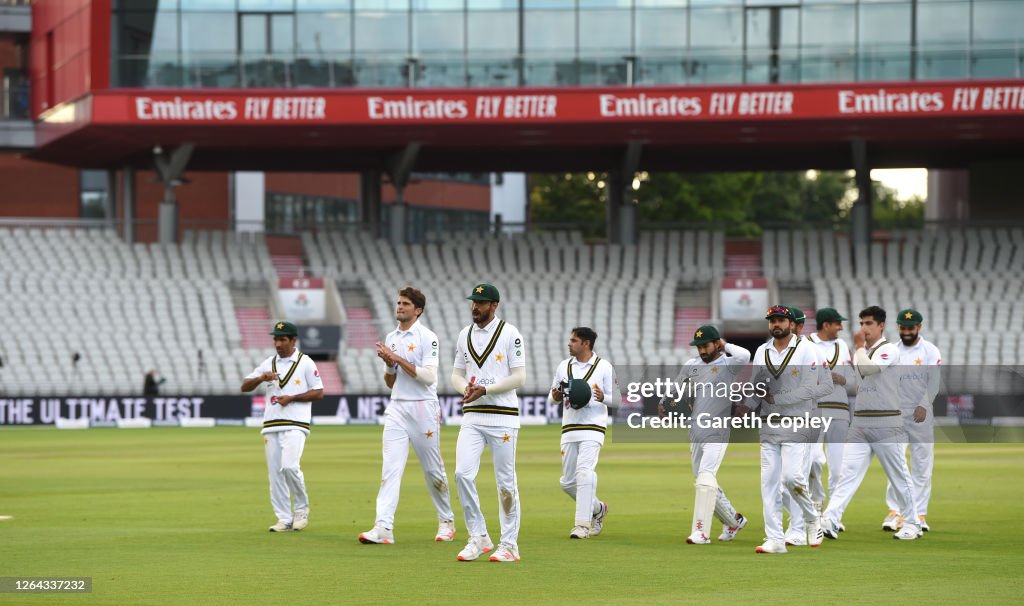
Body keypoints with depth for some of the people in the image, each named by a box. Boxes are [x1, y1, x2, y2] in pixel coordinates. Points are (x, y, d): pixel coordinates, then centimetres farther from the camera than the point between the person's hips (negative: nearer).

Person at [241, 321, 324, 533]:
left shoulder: (305, 363, 2)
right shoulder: (268, 364, 15)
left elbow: (319, 393, -1)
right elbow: (244, 387, 11)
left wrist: (291, 398, -11)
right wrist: (261, 378, -9)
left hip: (295, 425, -5)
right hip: (271, 425, 5)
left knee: (289, 466, -22)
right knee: (274, 472, 1)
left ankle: (301, 508, -2)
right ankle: (285, 519, 6)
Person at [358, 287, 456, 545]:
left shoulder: (427, 338, -6)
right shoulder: (391, 338, 14)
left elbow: (429, 376, -17)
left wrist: (398, 358, -17)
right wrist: (389, 364, -2)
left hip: (423, 408, -5)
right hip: (397, 407, 5)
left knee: (433, 469, 5)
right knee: (390, 467, -8)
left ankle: (447, 522, 21)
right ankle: (384, 527, -18)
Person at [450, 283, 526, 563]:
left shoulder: (510, 334, -4)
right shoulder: (465, 335, 13)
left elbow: (519, 377, -8)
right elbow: (456, 374, 17)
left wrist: (485, 389, -17)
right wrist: (465, 388, -6)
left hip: (503, 416, -5)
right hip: (472, 416, 5)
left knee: (506, 481, 0)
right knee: (463, 473, -9)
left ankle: (509, 544, 8)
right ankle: (479, 538, 2)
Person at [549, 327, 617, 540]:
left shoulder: (604, 367, 0)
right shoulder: (563, 366, 12)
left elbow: (617, 401, 1)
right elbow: (553, 397, 19)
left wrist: (603, 397, -21)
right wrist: (555, 396, -5)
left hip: (592, 429, -5)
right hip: (569, 430, 5)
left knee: (584, 473, -20)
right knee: (567, 482, 6)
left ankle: (583, 524, -19)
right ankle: (597, 508, 29)